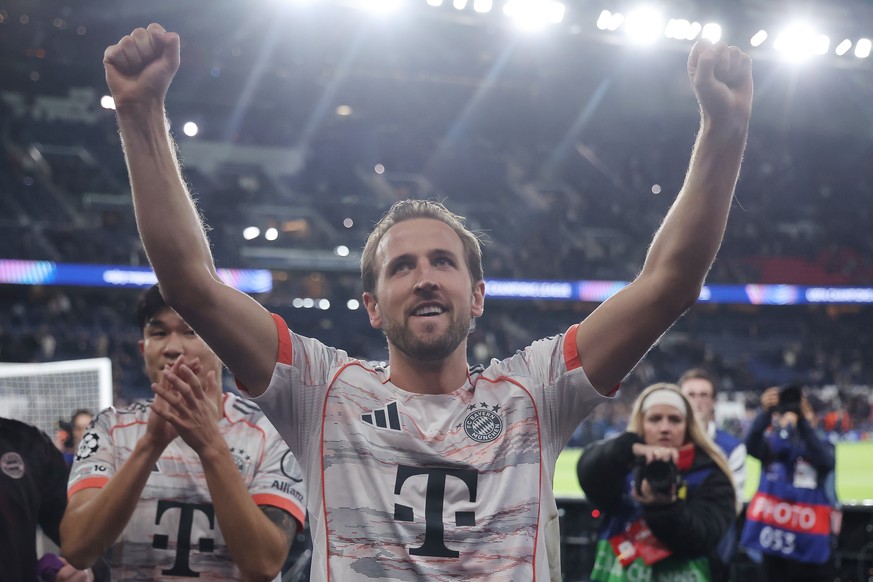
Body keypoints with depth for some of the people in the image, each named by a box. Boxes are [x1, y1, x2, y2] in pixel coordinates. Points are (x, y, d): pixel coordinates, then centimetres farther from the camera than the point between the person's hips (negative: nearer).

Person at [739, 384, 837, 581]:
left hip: (811, 543, -1)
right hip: (775, 540, 1)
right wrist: (765, 411, -37)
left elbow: (826, 462, -21)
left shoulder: (821, 446, 2)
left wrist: (802, 421, -30)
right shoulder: (772, 444, 3)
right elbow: (751, 445, -20)